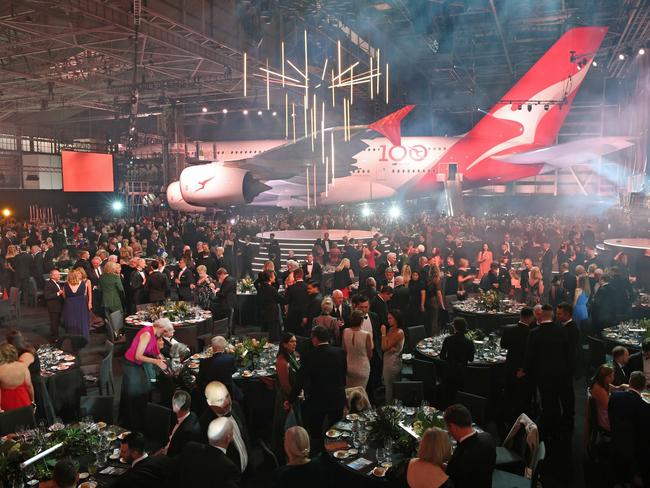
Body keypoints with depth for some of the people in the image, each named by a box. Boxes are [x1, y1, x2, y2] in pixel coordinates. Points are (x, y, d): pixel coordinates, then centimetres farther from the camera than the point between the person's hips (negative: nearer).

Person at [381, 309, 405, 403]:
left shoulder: (399, 333, -18)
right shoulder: (391, 329, 6)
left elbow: (385, 347, -18)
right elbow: (383, 347, 3)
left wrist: (383, 333, -13)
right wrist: (390, 348, -17)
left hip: (393, 362, -8)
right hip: (388, 360, 8)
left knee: (390, 387, 3)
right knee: (388, 386, 17)